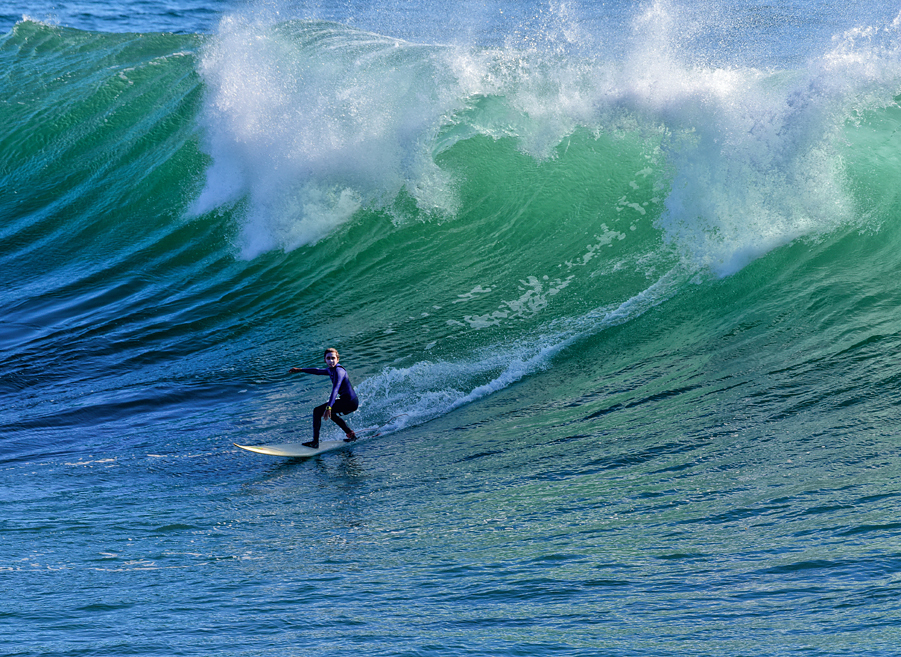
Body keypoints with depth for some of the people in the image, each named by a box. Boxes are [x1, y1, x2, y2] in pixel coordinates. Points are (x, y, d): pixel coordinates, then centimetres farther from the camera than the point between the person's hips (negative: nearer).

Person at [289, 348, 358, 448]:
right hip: (352, 402, 10)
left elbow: (335, 390, -31)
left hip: (350, 402, -10)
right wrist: (300, 370, 39)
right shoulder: (331, 370, 12)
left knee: (317, 411, -11)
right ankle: (351, 434, 31)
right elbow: (319, 371, 31)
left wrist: (329, 407, -43)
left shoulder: (338, 371, -17)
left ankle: (315, 442, -14)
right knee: (331, 413, 36)